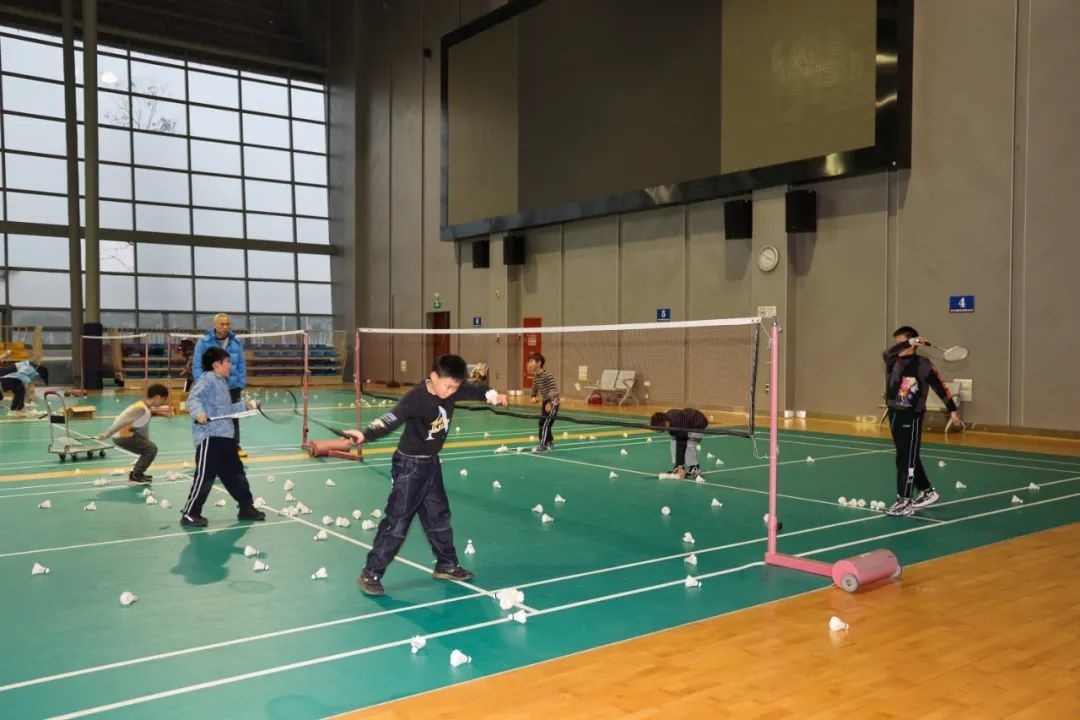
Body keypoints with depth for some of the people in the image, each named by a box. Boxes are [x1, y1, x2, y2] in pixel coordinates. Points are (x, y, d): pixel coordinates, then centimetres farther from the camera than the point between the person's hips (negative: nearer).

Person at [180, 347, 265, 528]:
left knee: (235, 473, 16)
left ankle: (246, 507, 26)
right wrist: (198, 413, -39)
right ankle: (190, 514, 4)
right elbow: (193, 399, -22)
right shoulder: (207, 379, -8)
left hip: (225, 437, 10)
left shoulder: (222, 382, 21)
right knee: (205, 476, -7)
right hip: (209, 437, -10)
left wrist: (244, 406, 30)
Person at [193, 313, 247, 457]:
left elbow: (242, 365, 4)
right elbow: (197, 366, -8)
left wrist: (241, 384, 0)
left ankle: (235, 446, 22)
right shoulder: (204, 342, -9)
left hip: (232, 387, 2)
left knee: (233, 417, 11)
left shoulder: (236, 342, -1)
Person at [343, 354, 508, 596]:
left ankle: (446, 565, 34)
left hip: (432, 464, 8)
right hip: (409, 466, -8)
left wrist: (493, 395, 18)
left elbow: (472, 389, 17)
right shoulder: (415, 398, -26)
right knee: (397, 521, -5)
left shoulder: (451, 389, -4)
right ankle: (371, 574, 5)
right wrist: (365, 434, -53)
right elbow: (389, 420, -38)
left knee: (439, 516, 18)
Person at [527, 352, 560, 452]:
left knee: (544, 424, -13)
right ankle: (550, 442, 31)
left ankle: (543, 446, -12)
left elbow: (553, 390, -26)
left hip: (552, 402, -9)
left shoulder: (548, 376, -23)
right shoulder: (535, 376, 2)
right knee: (543, 424, 14)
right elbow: (535, 388, 14)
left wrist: (549, 403, -33)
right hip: (545, 402, 9)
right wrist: (534, 396, -6)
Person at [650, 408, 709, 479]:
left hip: (699, 423, -9)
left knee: (689, 444, -26)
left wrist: (680, 467, -39)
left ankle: (695, 468, -9)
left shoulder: (679, 425, -41)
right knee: (674, 440, -5)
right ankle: (678, 467, 3)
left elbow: (681, 445, -40)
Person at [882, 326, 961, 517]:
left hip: (912, 418, -6)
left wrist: (952, 410, -2)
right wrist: (910, 341, -29)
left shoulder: (923, 364, -8)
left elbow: (940, 387, -4)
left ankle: (905, 502, -1)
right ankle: (928, 492, 33)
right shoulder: (893, 362, 4)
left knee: (906, 460, -6)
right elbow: (889, 352, -20)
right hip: (894, 415, 6)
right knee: (909, 459, 16)